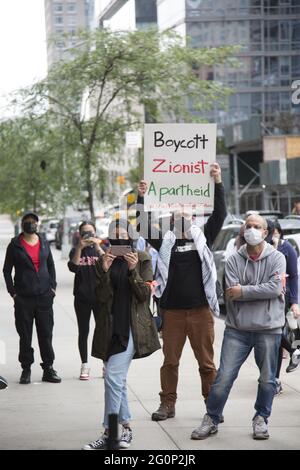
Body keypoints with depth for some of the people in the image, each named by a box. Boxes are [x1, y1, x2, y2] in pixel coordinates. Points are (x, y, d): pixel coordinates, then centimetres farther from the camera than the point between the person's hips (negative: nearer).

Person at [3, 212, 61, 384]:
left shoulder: (44, 243, 10)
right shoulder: (15, 245, 1)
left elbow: (51, 266, 17)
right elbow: (7, 270, 4)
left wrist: (52, 287, 6)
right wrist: (13, 291, -3)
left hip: (44, 296, 2)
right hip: (23, 297, -2)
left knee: (46, 334, 2)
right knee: (25, 335, 2)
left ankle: (48, 369, 7)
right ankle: (26, 369, 9)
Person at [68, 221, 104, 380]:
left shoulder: (100, 249, 5)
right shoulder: (75, 251, 6)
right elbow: (73, 267, -13)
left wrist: (98, 247, -24)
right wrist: (80, 248, -21)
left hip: (100, 295, -1)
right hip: (82, 297, 1)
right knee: (83, 332, 6)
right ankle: (84, 366, 14)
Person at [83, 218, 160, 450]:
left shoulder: (142, 260, 1)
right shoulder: (103, 261, 9)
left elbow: (145, 295, -5)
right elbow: (101, 297, 1)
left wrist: (133, 271, -18)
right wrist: (105, 270, -14)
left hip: (132, 326, -5)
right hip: (111, 327, 5)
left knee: (113, 377, -14)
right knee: (118, 379, 11)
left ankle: (109, 432, -10)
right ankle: (126, 427, 23)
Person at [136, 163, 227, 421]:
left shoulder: (202, 238, 7)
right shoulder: (165, 241, 8)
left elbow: (220, 214, -2)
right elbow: (145, 226, -2)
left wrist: (218, 184, -11)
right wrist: (142, 199, -13)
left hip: (200, 310, -1)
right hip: (172, 311, 1)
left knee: (206, 361, 4)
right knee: (170, 361, 7)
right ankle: (168, 403, 16)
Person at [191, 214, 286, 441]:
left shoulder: (277, 258, 0)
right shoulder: (234, 260, 3)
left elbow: (275, 289, -14)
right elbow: (231, 292, -9)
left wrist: (244, 291, -12)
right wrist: (263, 289, -12)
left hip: (268, 328, 0)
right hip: (238, 328, 1)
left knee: (267, 379, 10)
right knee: (224, 377, -1)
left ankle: (261, 419, 28)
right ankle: (211, 420, 12)